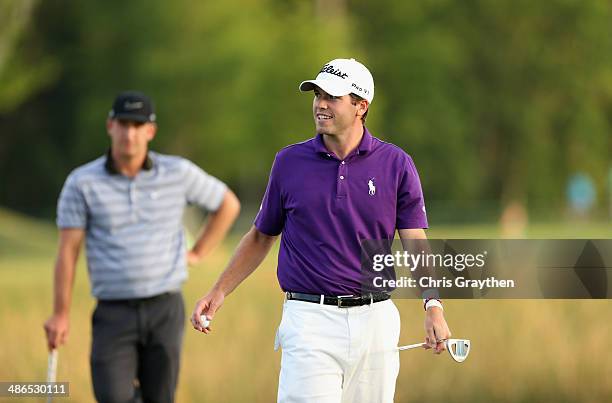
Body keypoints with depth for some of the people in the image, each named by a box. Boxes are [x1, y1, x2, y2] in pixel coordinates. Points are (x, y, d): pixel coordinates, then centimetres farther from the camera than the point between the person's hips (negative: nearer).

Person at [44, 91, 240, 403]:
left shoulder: (178, 173, -1)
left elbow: (228, 204, 15)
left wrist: (198, 254, 8)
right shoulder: (82, 183, -3)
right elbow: (67, 250, -2)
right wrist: (60, 315, -5)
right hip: (114, 314, -1)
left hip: (165, 310, 1)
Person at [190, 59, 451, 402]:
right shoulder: (290, 162, 4)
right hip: (309, 321, -1)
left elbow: (416, 243, -2)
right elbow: (261, 236, 15)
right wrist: (219, 293, 8)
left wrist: (434, 308, -18)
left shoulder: (396, 165, 2)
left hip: (376, 321, 1)